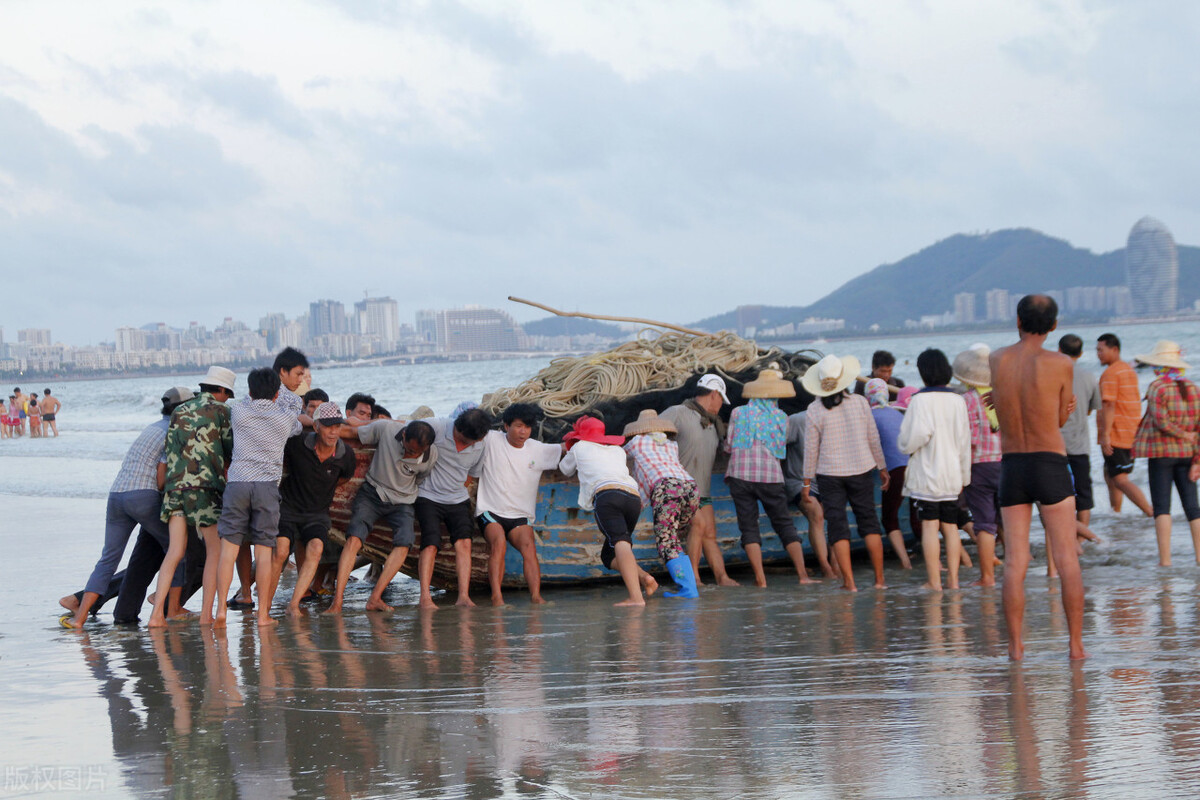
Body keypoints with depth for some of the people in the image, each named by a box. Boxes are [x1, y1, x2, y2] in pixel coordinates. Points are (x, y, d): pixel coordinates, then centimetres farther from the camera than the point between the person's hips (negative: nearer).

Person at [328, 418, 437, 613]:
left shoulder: (431, 456, -14)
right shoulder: (385, 429, -20)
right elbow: (350, 433, -4)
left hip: (402, 502, 1)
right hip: (372, 493, -1)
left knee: (404, 544, -25)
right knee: (354, 538, -22)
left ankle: (375, 599, -24)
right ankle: (337, 600, -27)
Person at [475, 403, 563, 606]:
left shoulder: (537, 450, 7)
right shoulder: (491, 441, -1)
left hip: (520, 515, 3)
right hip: (490, 511, -3)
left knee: (529, 546, -23)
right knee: (498, 543, -30)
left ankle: (535, 596, -32)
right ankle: (496, 597, -35)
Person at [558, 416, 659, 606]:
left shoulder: (580, 448, 25)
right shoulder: (618, 451, 36)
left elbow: (565, 469, 45)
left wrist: (569, 452, 66)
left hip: (606, 493, -5)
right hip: (634, 497, 6)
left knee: (620, 543, -24)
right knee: (608, 555, 16)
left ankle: (636, 596, -43)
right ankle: (643, 577, -8)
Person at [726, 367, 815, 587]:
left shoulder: (738, 413, 4)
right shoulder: (780, 417, 6)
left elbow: (728, 446, 8)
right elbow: (782, 446, 10)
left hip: (740, 476, 0)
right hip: (771, 476, 1)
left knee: (748, 527, 3)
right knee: (785, 525, 7)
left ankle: (760, 578, -5)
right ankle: (802, 573, -1)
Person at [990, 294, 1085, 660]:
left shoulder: (995, 360, 2)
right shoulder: (1060, 364, -8)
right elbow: (1062, 418, 6)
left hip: (1011, 467, 3)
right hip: (1051, 466, -3)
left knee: (1015, 562, 3)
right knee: (1067, 560, 1)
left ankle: (1016, 645, 1)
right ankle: (1076, 644, 0)